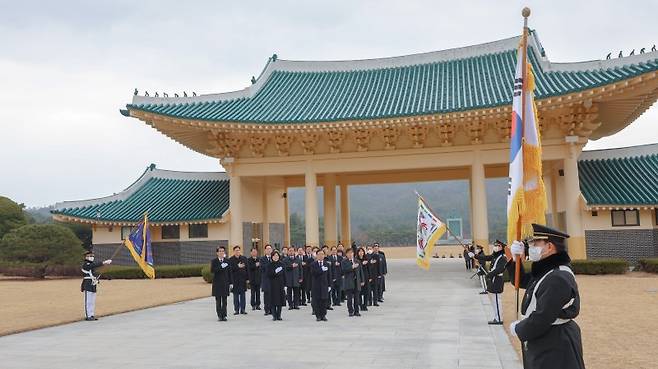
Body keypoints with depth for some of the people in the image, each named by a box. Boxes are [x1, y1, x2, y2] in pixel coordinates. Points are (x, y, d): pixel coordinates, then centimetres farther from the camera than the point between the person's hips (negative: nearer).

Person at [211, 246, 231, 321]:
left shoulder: (227, 261, 7)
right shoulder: (214, 261, 2)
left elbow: (229, 272, 8)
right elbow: (212, 270, -13)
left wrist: (230, 283, 4)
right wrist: (221, 267, -22)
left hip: (225, 283, 1)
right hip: (217, 283, -1)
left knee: (224, 300, 0)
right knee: (218, 301, 3)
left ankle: (224, 315, 4)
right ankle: (219, 316, 9)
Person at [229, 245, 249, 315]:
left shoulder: (244, 258, 9)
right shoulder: (230, 260, 0)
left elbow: (247, 269, 9)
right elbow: (230, 269, -8)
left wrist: (247, 278, 4)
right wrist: (237, 267, -18)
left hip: (243, 279, 2)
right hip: (235, 280, -2)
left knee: (243, 294, 4)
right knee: (236, 295, 2)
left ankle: (242, 309, 10)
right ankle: (236, 310, 9)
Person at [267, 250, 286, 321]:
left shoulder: (281, 264, 7)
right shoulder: (270, 265, -1)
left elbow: (284, 274, 9)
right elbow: (268, 275, -6)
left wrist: (284, 283, 3)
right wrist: (275, 272, -21)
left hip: (280, 284, 3)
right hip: (273, 285, -3)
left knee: (280, 300, 3)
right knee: (273, 300, -4)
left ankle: (279, 315, 11)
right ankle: (274, 316, 4)